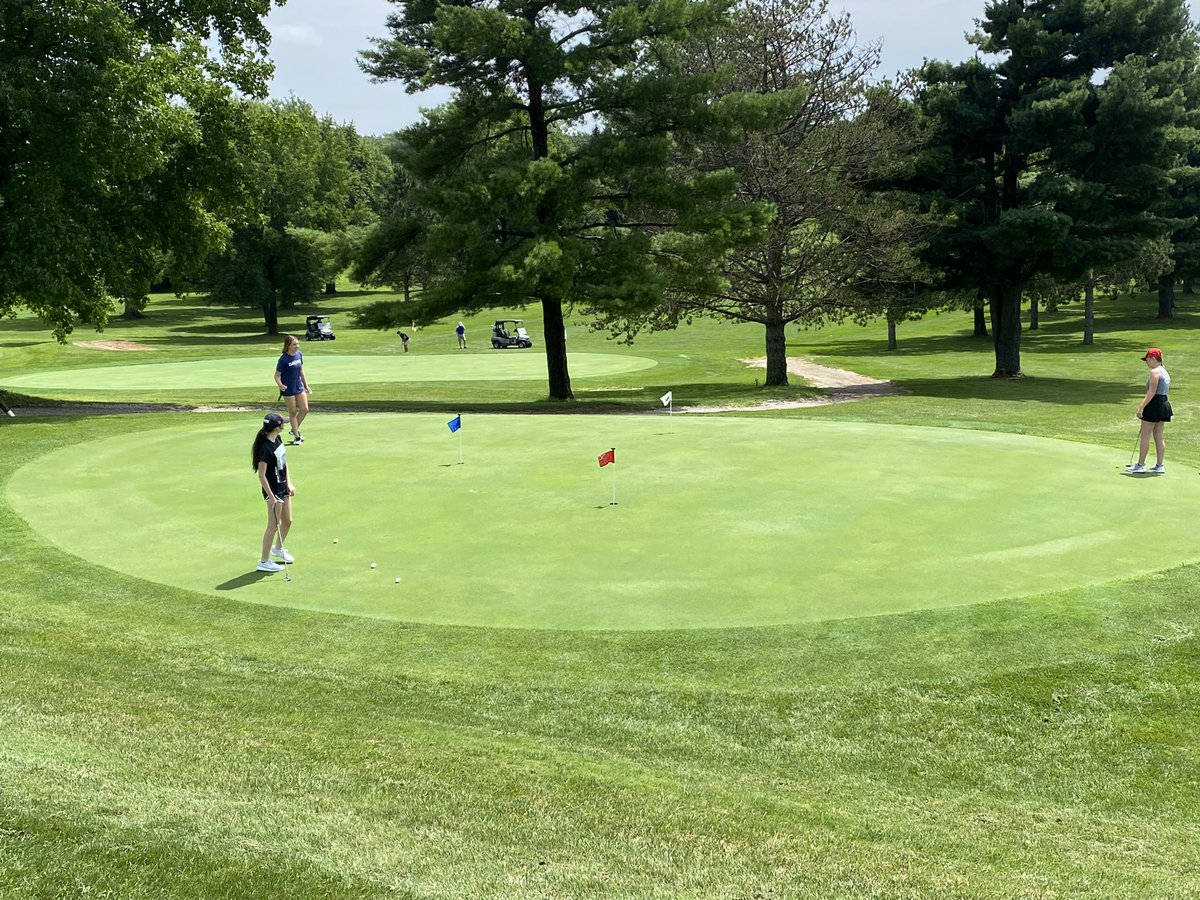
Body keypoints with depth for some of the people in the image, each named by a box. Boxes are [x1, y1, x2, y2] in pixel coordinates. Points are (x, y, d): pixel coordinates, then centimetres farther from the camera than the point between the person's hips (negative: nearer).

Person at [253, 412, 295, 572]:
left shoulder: (278, 439, 1)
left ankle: (278, 549, 44)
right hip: (273, 490, -9)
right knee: (273, 526, 1)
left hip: (283, 487, 9)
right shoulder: (265, 448, -25)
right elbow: (261, 475, -22)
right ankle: (264, 561, 14)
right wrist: (271, 497, -21)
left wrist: (289, 483, 4)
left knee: (287, 521, 20)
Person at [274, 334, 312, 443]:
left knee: (305, 409, 4)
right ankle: (296, 436, 16)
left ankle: (294, 429, 26)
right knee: (293, 412, 4)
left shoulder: (299, 354, 1)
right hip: (288, 389, -6)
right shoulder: (283, 359, -18)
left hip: (299, 386, 6)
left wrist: (306, 385, 15)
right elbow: (277, 375, -13)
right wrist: (280, 385, -32)